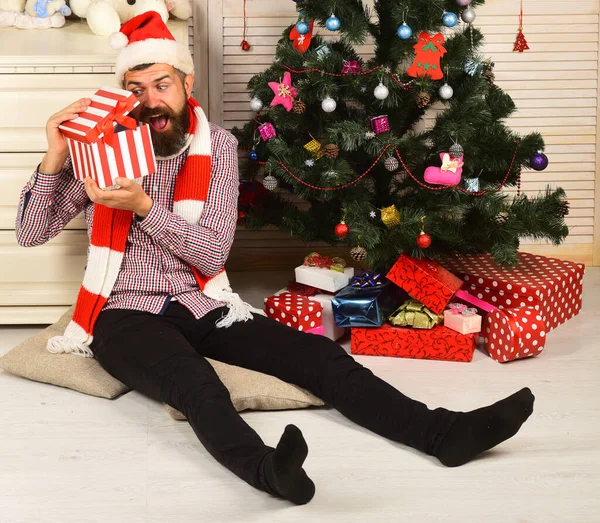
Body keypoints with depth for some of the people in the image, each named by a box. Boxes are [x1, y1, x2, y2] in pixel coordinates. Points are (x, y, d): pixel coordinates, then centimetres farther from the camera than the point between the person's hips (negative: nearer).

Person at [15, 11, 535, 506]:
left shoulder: (217, 146, 4)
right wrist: (54, 158, -16)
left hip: (201, 305, 3)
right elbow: (31, 232, 0)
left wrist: (144, 206, -18)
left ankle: (443, 432, -25)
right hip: (126, 313, -3)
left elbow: (213, 254, -5)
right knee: (194, 379, -37)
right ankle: (265, 467, -64)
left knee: (319, 355, -17)